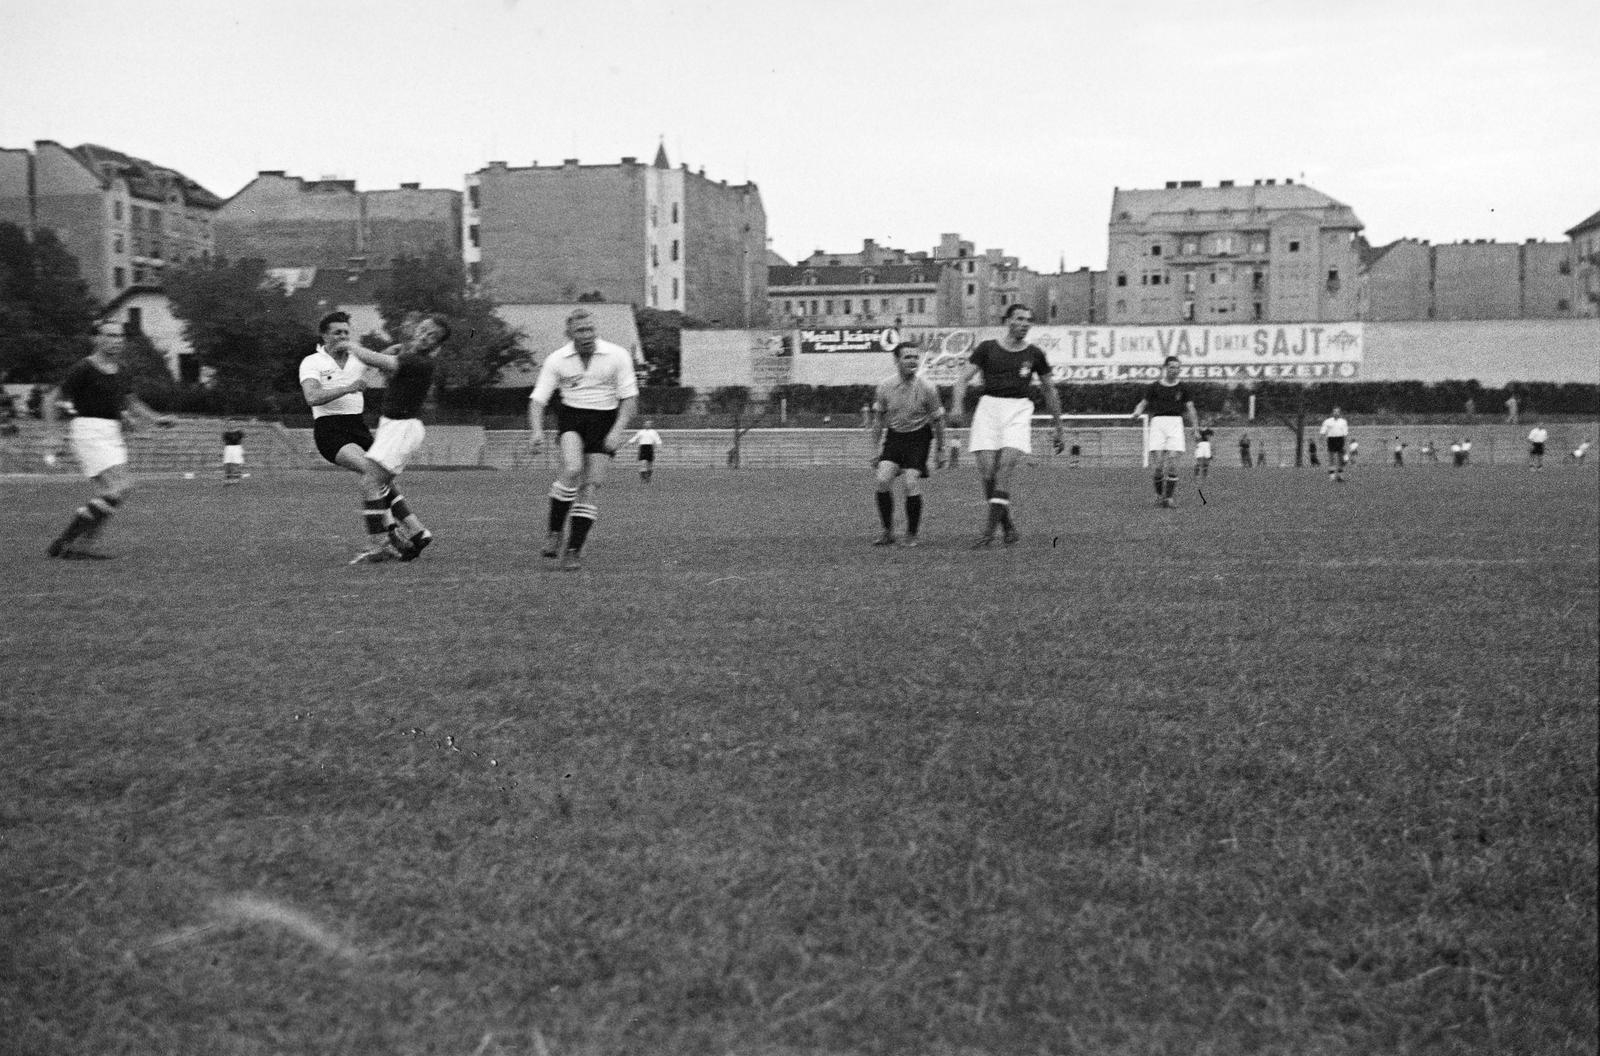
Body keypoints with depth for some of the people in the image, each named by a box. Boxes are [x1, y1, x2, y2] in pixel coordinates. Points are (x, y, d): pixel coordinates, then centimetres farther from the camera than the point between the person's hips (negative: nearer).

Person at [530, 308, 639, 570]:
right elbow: (538, 398, -5)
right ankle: (554, 531, -10)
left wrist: (617, 430, -18)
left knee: (590, 486, -9)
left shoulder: (617, 355, -7)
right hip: (571, 416, 0)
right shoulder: (556, 360, -5)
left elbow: (629, 396, -4)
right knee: (572, 469, -27)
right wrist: (537, 431, -23)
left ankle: (574, 550, 0)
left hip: (605, 420, 1)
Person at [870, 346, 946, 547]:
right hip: (894, 435, 3)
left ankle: (911, 535, 3)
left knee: (911, 484, -15)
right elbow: (878, 418, 6)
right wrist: (875, 449, 6)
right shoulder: (884, 386, -7)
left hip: (918, 437, -3)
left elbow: (937, 420, -2)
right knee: (883, 480, -14)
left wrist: (939, 449, 2)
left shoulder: (927, 388, -13)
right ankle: (888, 532, 1)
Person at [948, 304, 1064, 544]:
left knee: (1004, 469, -18)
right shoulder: (987, 348, 6)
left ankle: (989, 531, -18)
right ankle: (1007, 526, 8)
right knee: (987, 473, -8)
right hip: (988, 407, 1)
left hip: (1018, 410, 0)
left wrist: (1059, 429, 20)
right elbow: (963, 379, 2)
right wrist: (957, 405, -18)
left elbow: (1049, 391, 19)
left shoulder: (1034, 354, 9)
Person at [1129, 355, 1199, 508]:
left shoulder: (1183, 388, 9)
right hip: (1158, 422, -1)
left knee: (1172, 462, -12)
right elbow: (1144, 403, 11)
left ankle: (1168, 497, -6)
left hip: (1176, 423, 1)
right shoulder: (1155, 387, 7)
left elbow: (1190, 409, 10)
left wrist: (1196, 429, 2)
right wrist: (1136, 413, -12)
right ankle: (1159, 494, 9)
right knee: (1158, 463, -9)